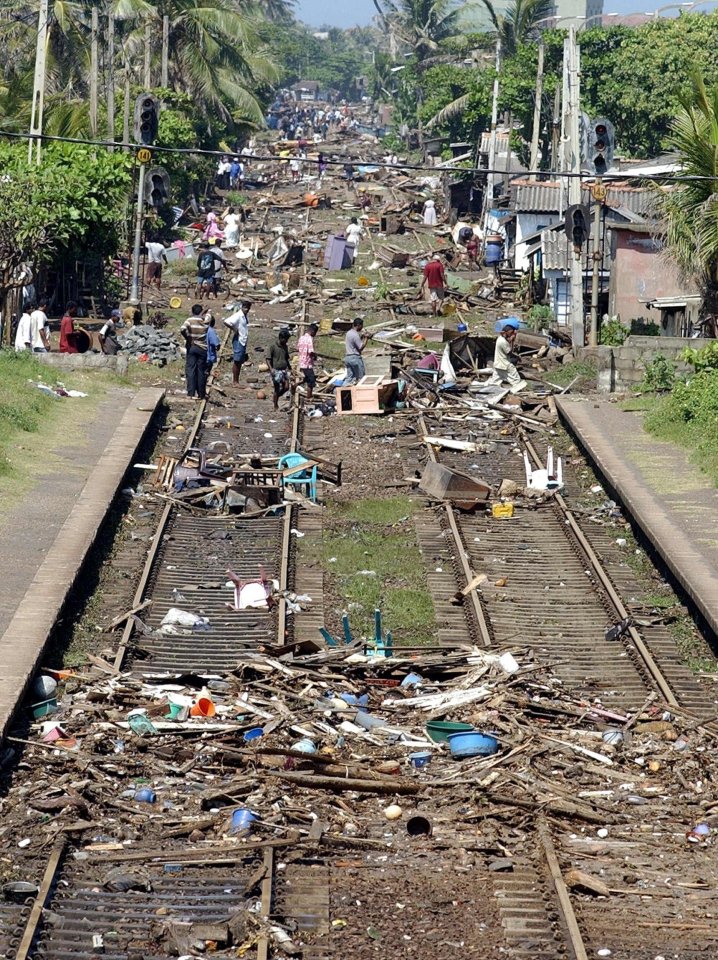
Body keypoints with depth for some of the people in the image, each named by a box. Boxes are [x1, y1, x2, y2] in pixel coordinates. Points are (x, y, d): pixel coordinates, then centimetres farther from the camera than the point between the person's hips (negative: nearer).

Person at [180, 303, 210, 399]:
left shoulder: (190, 320, -9)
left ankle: (191, 392, -4)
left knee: (190, 370, 2)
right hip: (202, 348, 1)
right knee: (201, 371, 8)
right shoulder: (205, 321, -4)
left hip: (191, 347, -1)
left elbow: (182, 329, -24)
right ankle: (201, 394, 13)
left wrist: (187, 338, -11)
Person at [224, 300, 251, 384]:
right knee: (236, 361, -4)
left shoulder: (246, 316, 10)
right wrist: (234, 329, -18)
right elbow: (226, 322, -27)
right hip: (238, 340, -9)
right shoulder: (238, 316, -16)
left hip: (244, 341, 9)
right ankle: (234, 381, 0)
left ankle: (237, 381, 17)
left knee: (240, 362, 11)